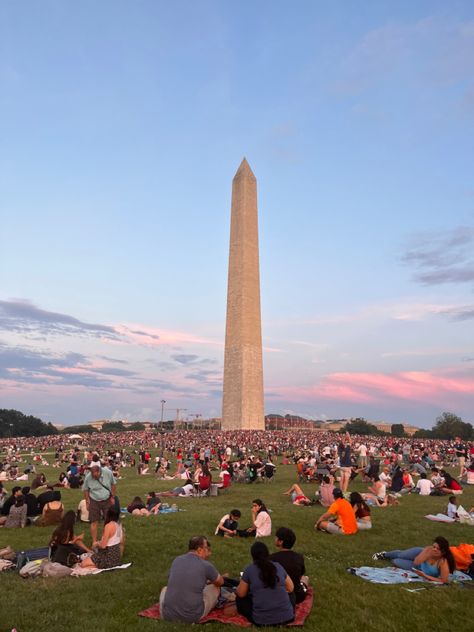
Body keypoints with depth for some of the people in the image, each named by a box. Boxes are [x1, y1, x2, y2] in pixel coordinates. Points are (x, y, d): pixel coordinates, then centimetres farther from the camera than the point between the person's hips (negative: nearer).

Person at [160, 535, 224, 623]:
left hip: (168, 615, 4)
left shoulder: (176, 560, 4)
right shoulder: (206, 565, -7)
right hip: (192, 617, -4)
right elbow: (220, 582, 13)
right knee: (215, 588, 17)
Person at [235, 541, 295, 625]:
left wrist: (237, 589, 29)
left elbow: (241, 594, 7)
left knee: (240, 599, 20)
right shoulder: (278, 566, 4)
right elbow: (291, 588, 14)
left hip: (262, 620, -3)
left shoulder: (249, 569, -3)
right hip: (287, 617, 3)